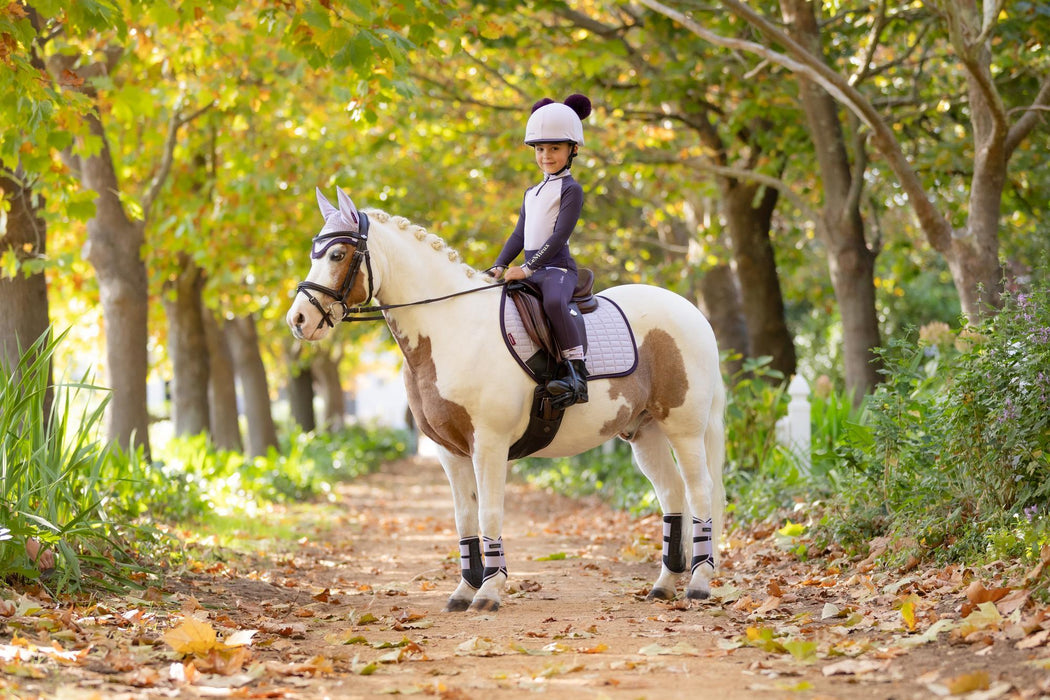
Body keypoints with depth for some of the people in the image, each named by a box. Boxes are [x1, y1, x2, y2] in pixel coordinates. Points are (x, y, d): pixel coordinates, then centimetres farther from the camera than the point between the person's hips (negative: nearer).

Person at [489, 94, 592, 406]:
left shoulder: (571, 190, -3)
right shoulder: (532, 193, 22)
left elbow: (559, 236, -14)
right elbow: (519, 235, 21)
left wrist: (528, 268, -20)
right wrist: (499, 266, 6)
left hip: (557, 267, -9)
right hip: (530, 270, 9)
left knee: (554, 302, -38)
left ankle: (577, 373, -38)